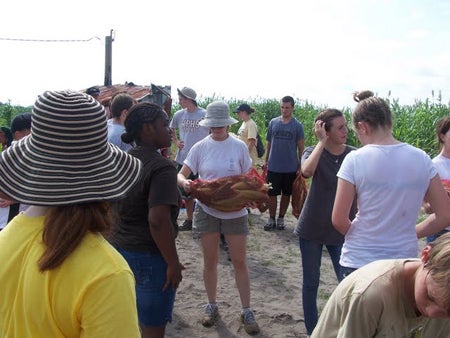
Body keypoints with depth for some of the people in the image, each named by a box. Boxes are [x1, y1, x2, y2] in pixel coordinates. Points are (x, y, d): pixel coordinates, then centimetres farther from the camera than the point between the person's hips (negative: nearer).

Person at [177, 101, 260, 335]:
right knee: (210, 260, 11)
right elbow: (181, 174, -3)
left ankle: (246, 311, 18)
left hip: (235, 210, -1)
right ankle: (212, 306, 29)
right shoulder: (201, 147, -3)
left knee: (240, 261, 5)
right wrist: (184, 182, -27)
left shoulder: (239, 147, -5)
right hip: (207, 209, 1)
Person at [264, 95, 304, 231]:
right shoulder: (273, 122, 3)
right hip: (273, 166, 1)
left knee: (286, 194, 10)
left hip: (290, 168, -1)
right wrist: (266, 161, 8)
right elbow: (269, 143, 10)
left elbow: (301, 147, 1)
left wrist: (300, 166, -1)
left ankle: (281, 219, 24)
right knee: (272, 194, 5)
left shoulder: (297, 125, -2)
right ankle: (271, 219, 18)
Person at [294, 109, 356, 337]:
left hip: (341, 231, 1)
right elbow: (307, 171, -32)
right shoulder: (313, 151, -7)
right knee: (311, 282, 11)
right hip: (311, 229, -1)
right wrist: (322, 142, -24)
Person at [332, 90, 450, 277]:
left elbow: (338, 220, -9)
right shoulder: (422, 159, -2)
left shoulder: (355, 159, -12)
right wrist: (409, 233, 12)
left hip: (359, 262, -3)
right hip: (405, 262, 3)